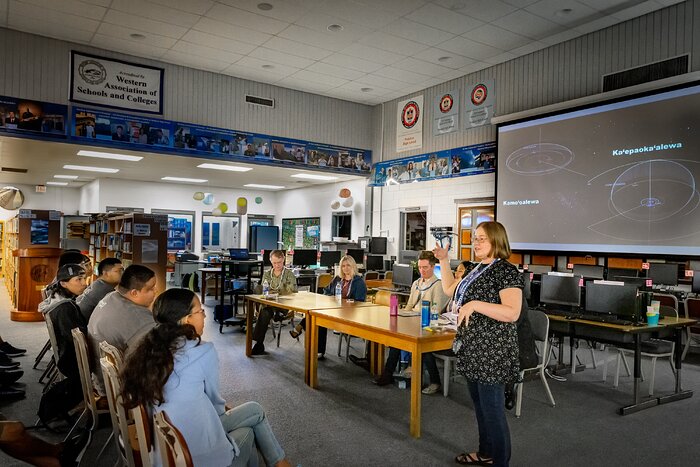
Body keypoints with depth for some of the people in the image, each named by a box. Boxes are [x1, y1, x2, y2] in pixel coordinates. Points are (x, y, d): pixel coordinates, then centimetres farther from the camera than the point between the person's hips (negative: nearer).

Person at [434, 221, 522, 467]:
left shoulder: (506, 271, -15)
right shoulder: (477, 269, 12)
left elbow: (512, 313, -26)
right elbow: (452, 291, 24)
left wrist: (476, 304, -30)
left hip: (492, 353, -9)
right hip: (471, 349, 9)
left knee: (493, 411, 1)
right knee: (480, 406, 21)